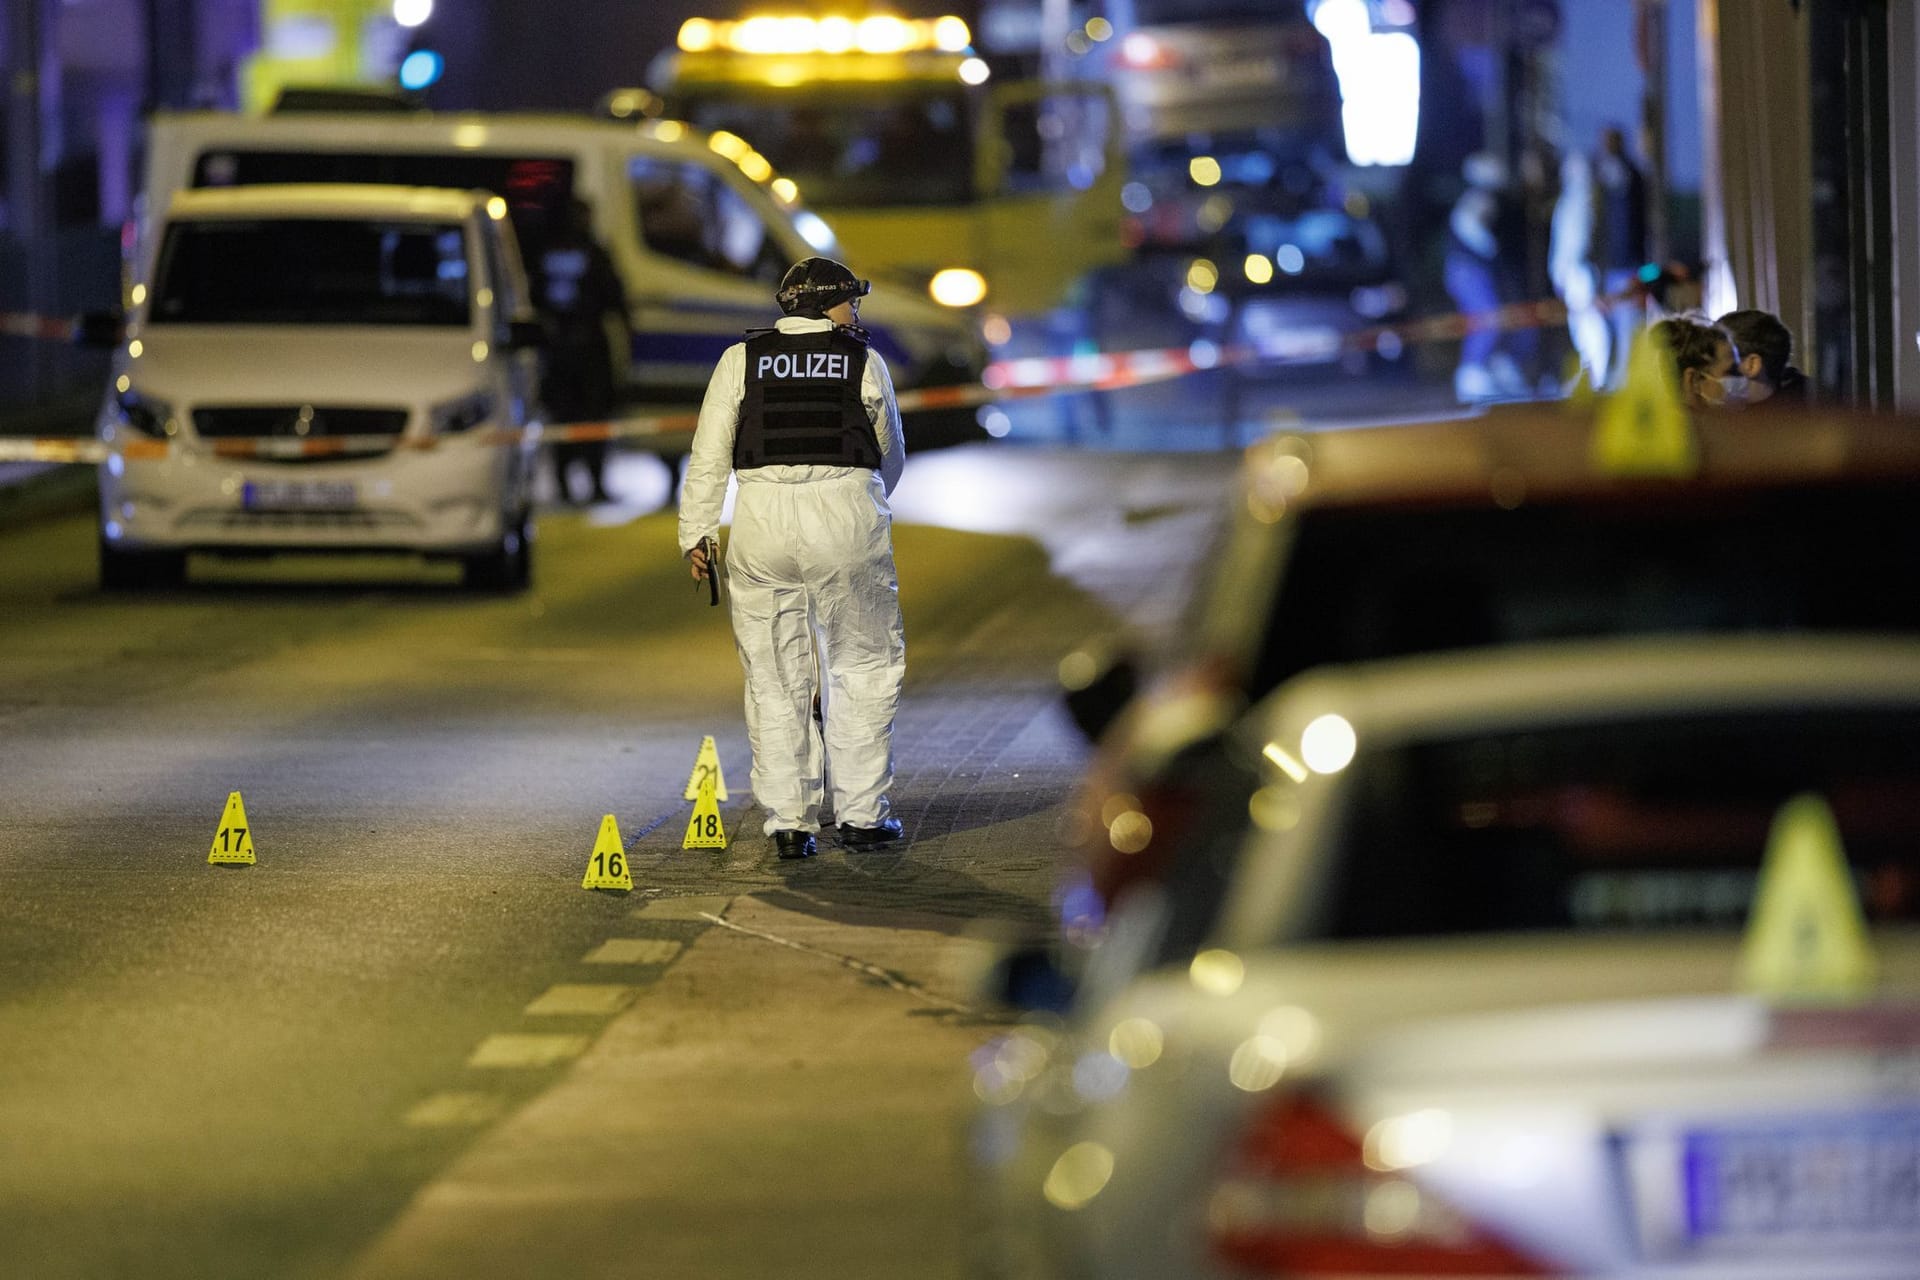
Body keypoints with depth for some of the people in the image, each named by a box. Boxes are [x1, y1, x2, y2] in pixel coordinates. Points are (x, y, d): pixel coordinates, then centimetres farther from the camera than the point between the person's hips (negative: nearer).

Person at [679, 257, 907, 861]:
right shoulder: (865, 363, 7)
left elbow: (709, 456, 4)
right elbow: (891, 456, 19)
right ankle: (862, 814, 12)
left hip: (763, 517, 1)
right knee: (864, 666, 13)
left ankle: (788, 823, 8)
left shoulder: (741, 360, 8)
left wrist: (695, 535, 10)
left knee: (774, 678, 9)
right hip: (848, 514, -1)